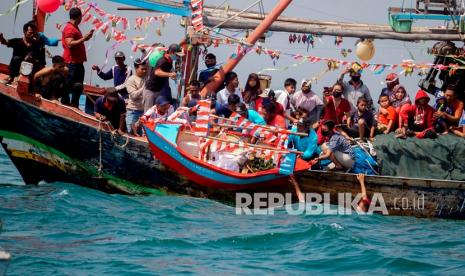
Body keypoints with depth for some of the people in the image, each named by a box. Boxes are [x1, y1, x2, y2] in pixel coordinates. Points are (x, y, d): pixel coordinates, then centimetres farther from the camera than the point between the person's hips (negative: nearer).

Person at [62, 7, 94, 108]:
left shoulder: (75, 28, 18)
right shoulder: (69, 28, -14)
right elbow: (70, 44, -24)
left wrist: (86, 37, 19)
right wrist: (83, 39, -23)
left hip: (78, 62, 10)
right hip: (72, 63, -10)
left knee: (78, 87, 13)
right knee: (69, 86, -6)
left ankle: (74, 106, 20)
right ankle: (65, 105, -3)